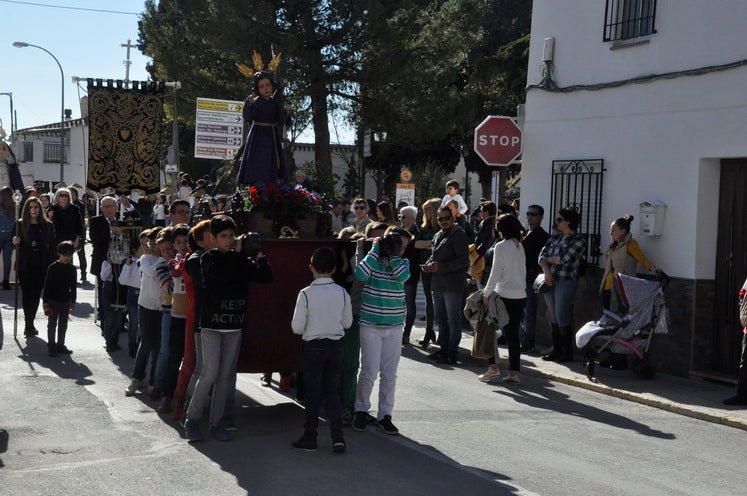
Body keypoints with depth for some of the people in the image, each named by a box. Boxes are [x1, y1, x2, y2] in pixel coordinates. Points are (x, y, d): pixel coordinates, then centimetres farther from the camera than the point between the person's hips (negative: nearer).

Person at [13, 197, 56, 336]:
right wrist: (16, 243, -15)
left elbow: (52, 247, 5)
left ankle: (30, 324, 18)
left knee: (36, 294, 6)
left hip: (41, 266, 1)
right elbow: (17, 244, 9)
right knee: (27, 293, -5)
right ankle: (29, 324, -2)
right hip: (25, 266, -1)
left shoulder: (47, 225, 3)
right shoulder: (21, 224, 1)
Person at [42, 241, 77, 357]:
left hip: (66, 301, 4)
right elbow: (47, 285, -8)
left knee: (63, 325, 11)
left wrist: (73, 301, 10)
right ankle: (51, 346, 10)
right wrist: (45, 301, -11)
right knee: (52, 324, 3)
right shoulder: (53, 267, -9)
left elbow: (73, 286, 11)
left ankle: (60, 345, 21)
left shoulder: (72, 269, 4)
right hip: (53, 301, -4)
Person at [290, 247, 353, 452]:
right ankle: (338, 437, 3)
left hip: (314, 346, -3)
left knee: (313, 393, 8)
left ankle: (310, 438, 15)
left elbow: (297, 327, -13)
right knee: (332, 392, 11)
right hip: (336, 345, 3)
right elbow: (347, 322, 5)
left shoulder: (306, 293, -14)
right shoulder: (342, 293, -4)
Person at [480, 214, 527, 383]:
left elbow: (495, 274, -14)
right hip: (520, 295, 6)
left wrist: (486, 294, -9)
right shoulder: (520, 246, 8)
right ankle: (514, 372, 9)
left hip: (504, 296, -6)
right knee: (513, 334, 9)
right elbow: (523, 271, 12)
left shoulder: (501, 246, -12)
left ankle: (493, 366, 3)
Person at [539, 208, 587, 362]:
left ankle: (567, 352, 6)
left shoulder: (578, 239, -6)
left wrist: (548, 259, 0)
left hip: (566, 281, -6)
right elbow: (542, 256, 6)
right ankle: (556, 350, 18)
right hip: (550, 281, 6)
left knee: (562, 318, -5)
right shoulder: (554, 238, 14)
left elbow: (563, 259, -16)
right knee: (554, 318, 10)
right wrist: (547, 271, -11)